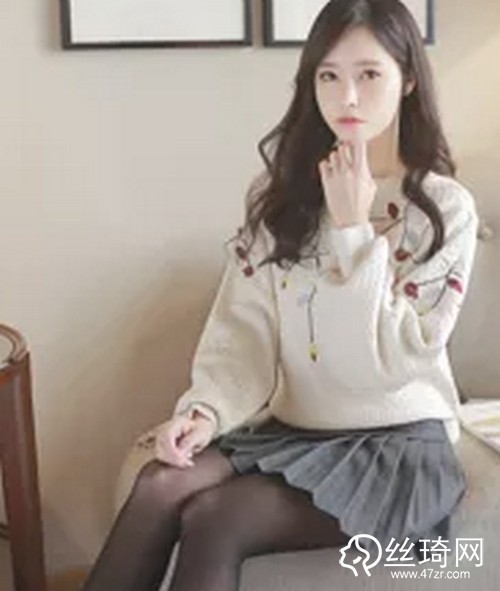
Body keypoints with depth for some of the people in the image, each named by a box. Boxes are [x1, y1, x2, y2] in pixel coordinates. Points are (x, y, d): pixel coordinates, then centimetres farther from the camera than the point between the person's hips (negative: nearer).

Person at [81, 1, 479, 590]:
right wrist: (206, 410, -20)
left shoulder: (446, 208, -7)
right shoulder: (281, 193, 5)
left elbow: (389, 362, -15)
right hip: (292, 429, 4)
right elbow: (242, 330, -1)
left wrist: (353, 231, -19)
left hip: (398, 444, -4)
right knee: (160, 485, -25)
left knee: (214, 520, -26)